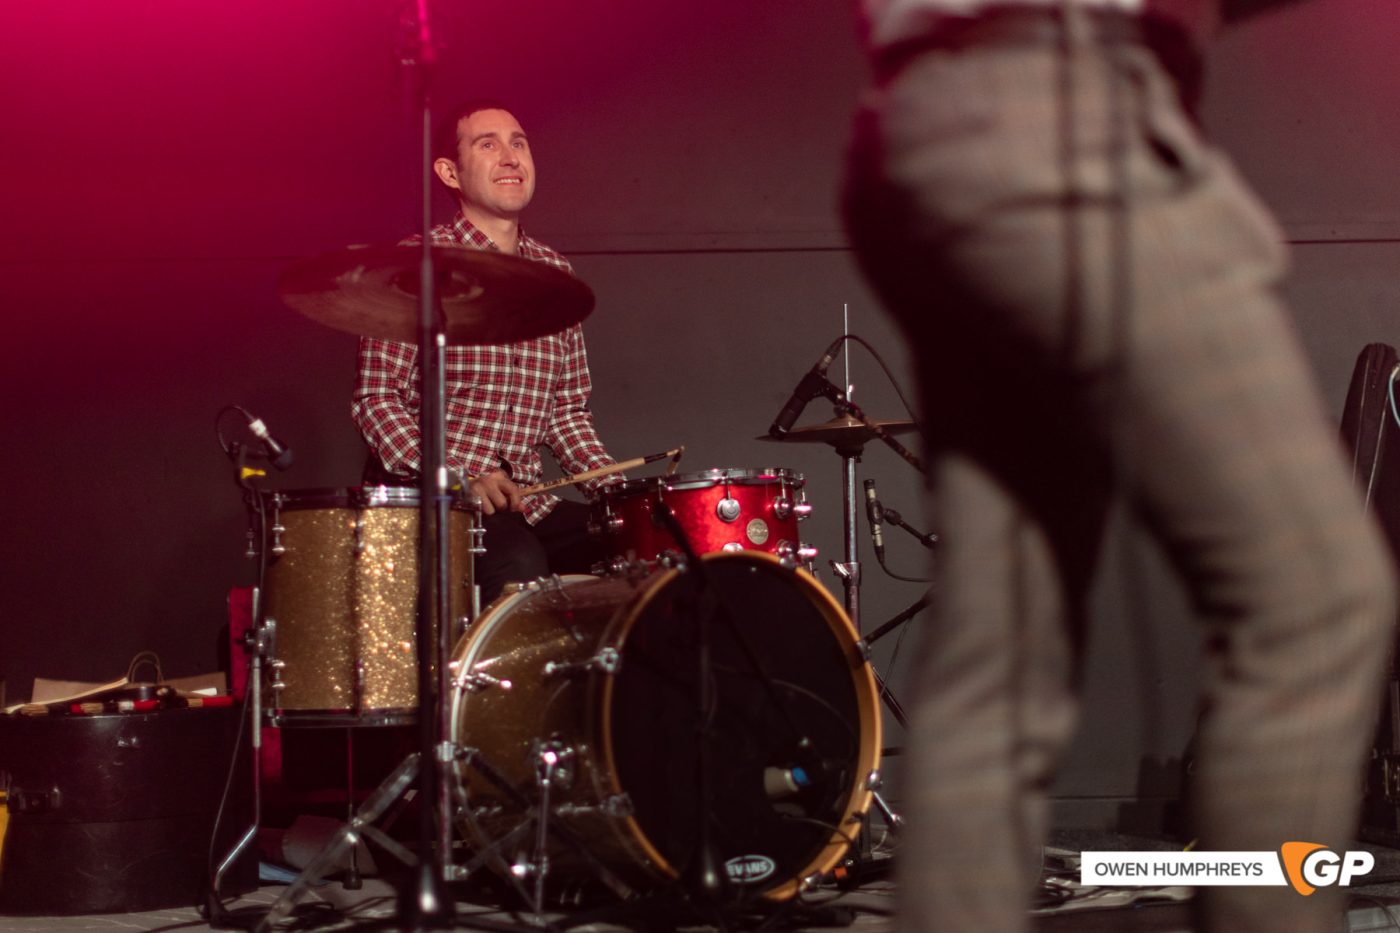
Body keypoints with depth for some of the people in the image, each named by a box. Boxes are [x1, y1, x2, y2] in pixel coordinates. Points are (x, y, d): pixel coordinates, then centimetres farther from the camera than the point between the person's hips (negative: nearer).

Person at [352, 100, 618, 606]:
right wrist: (459, 480, -22)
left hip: (522, 502, 6)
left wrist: (615, 489, 1)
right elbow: (375, 401, -9)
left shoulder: (554, 272, 14)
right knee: (520, 565, -34)